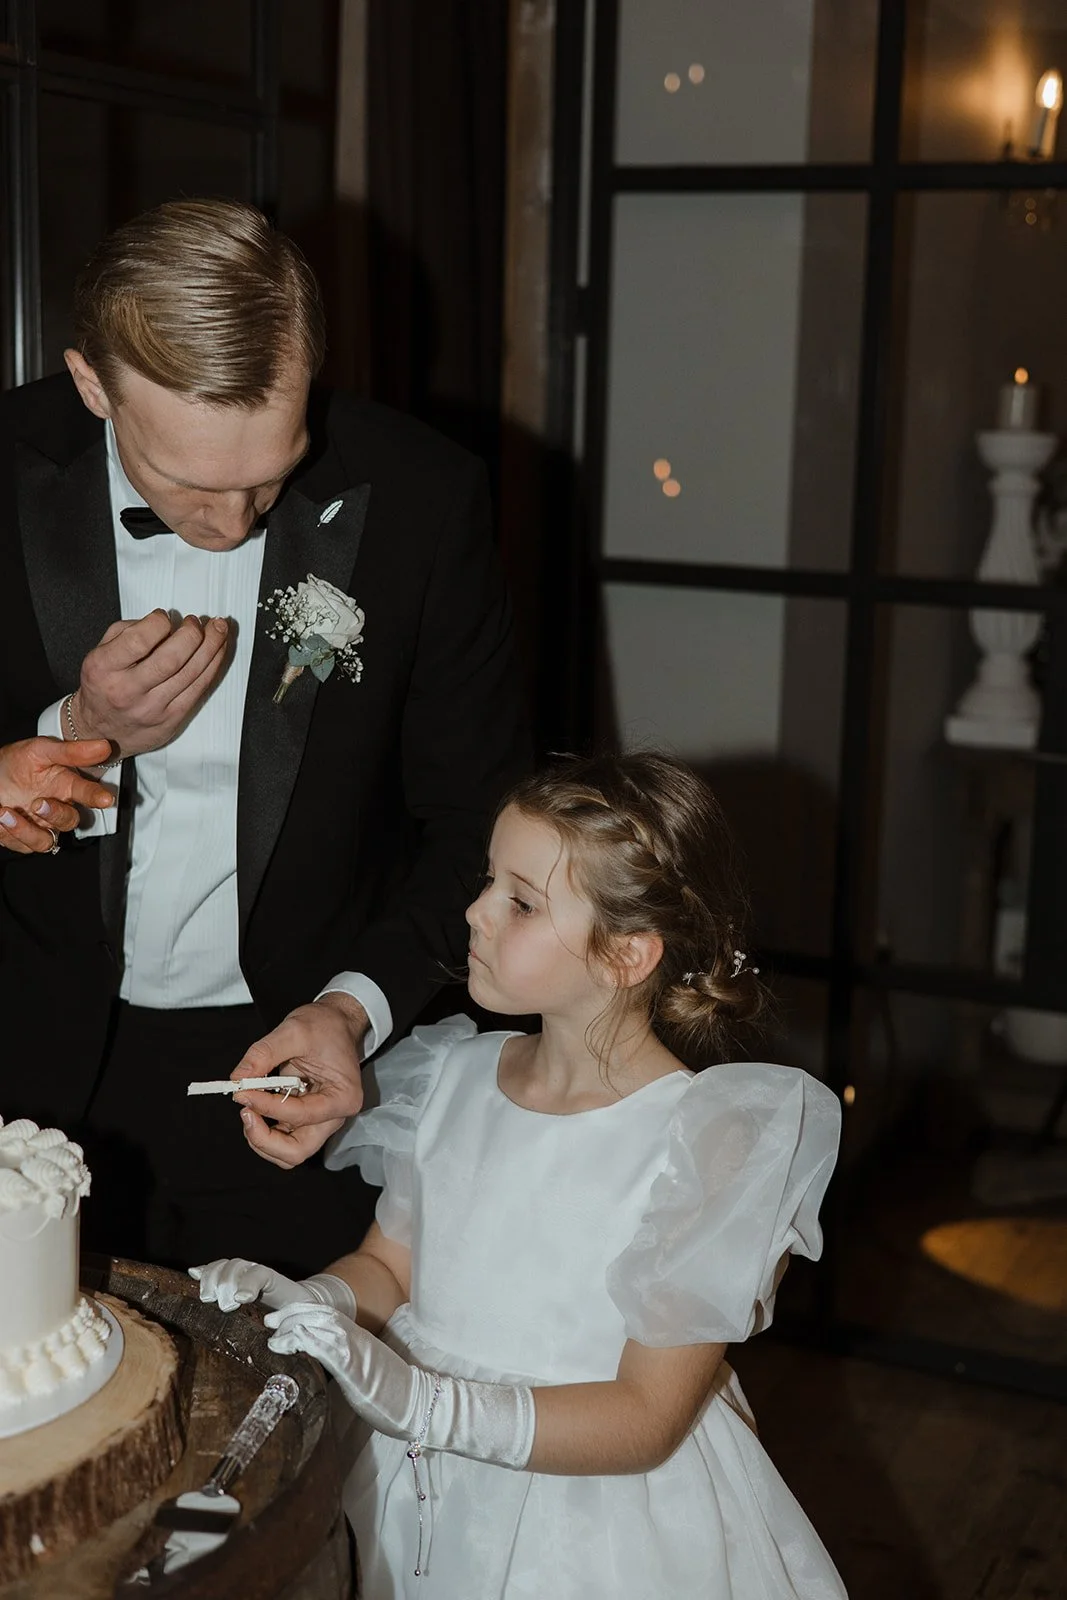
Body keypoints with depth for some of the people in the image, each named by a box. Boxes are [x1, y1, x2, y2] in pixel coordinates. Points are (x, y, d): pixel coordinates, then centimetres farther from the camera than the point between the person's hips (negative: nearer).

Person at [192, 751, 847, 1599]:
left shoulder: (705, 1139, -17)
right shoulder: (455, 1079, 0)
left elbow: (647, 1421, -17)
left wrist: (424, 1403, -27)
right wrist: (299, 1300, -10)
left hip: (601, 1522, -4)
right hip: (422, 1489, 4)